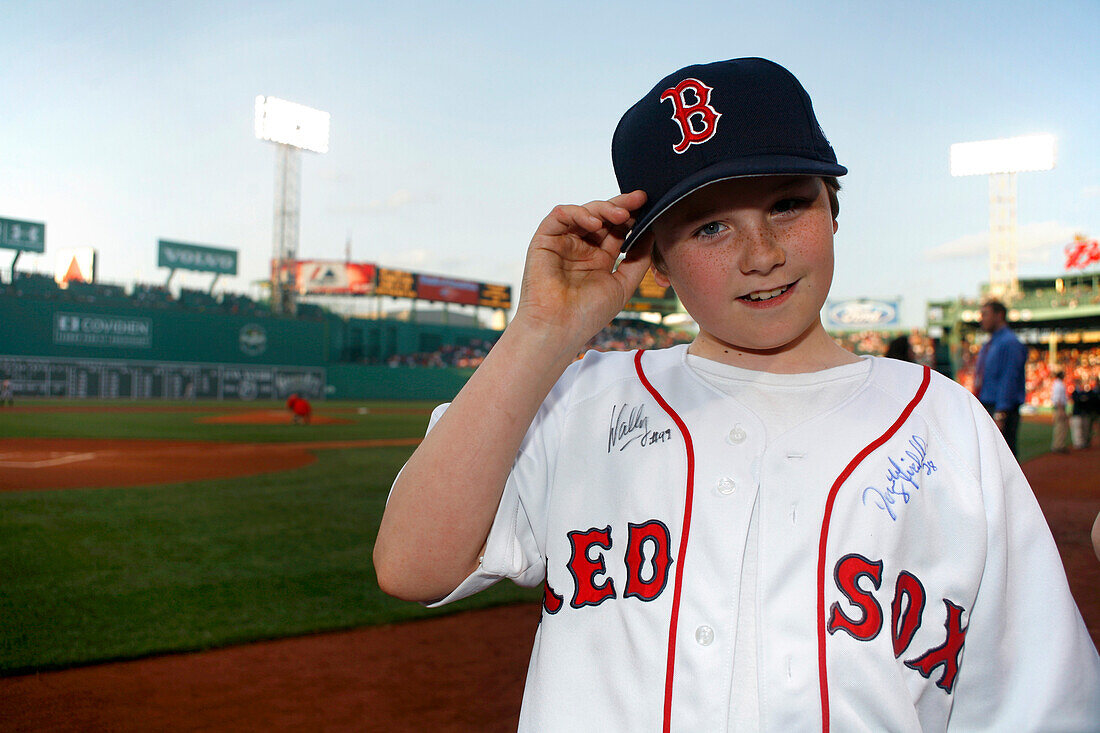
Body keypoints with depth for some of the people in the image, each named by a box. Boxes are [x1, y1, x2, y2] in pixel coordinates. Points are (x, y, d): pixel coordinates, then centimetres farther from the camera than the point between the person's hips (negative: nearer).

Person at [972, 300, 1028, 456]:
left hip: (1002, 410, -9)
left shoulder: (1009, 342, -10)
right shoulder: (987, 345, 19)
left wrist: (1000, 415, -21)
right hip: (984, 409, 9)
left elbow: (1008, 381, -17)